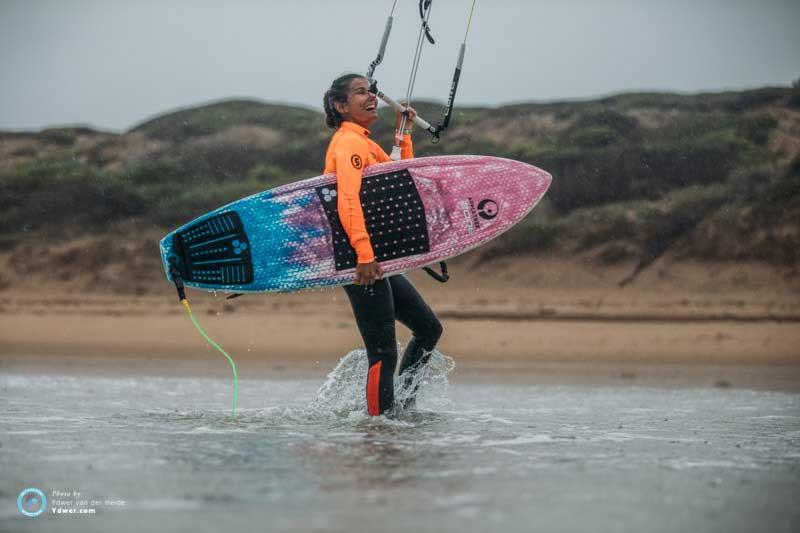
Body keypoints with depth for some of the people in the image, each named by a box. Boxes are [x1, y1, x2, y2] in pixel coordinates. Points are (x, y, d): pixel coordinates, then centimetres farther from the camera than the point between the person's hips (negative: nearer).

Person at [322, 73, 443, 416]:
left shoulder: (365, 143, 19)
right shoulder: (349, 142, -12)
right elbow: (348, 198, -25)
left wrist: (404, 134, 18)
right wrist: (364, 253, -33)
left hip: (376, 261, 11)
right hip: (362, 262, -11)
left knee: (429, 328, 16)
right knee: (384, 354, -10)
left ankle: (402, 402, 20)